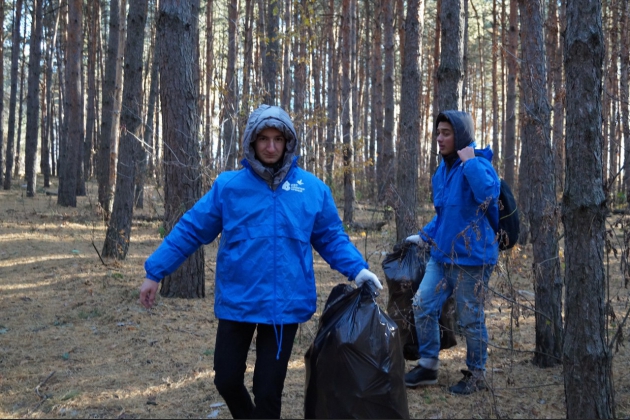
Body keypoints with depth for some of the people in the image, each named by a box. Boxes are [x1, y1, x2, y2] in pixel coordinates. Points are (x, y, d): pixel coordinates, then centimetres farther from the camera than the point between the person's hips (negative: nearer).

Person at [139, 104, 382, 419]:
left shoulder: (312, 189, 1)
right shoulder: (228, 185, -2)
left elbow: (331, 238, 8)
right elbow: (190, 230, 1)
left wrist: (357, 269, -7)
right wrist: (155, 272, -1)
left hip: (285, 304, 0)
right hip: (236, 301, 1)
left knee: (268, 390, 6)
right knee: (227, 380, 11)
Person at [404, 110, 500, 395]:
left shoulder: (478, 165, -14)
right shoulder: (443, 169, 11)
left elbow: (488, 194, -37)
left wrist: (469, 161, -29)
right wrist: (425, 235, 17)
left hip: (471, 257, -8)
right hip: (441, 254, 8)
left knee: (470, 319, 3)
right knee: (423, 306, 6)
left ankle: (476, 374, 21)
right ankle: (428, 365, 21)